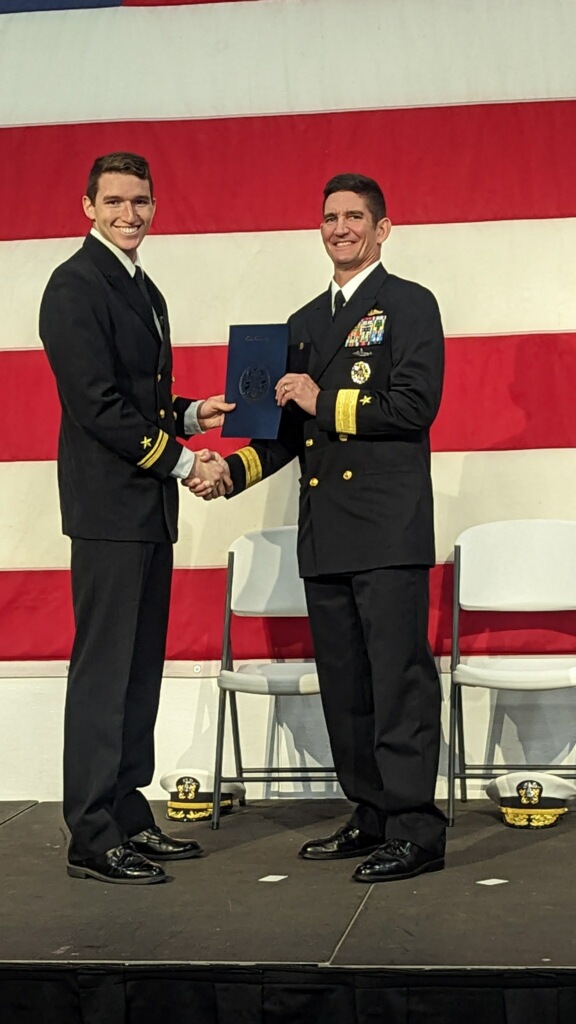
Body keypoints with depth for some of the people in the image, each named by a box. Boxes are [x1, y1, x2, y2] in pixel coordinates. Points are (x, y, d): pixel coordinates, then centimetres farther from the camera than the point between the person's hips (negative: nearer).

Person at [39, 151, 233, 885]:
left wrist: (191, 414, 6)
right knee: (103, 672, -5)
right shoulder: (76, 287, -10)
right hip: (109, 506, -9)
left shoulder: (143, 290, 19)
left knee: (140, 670, 12)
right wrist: (183, 462, -14)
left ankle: (129, 817, 21)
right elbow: (98, 404, -17)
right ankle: (92, 838, 2)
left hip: (149, 507, 9)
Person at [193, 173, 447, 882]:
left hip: (389, 529, -7)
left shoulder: (409, 306, 1)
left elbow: (416, 406, -11)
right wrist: (234, 469, 7)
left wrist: (326, 403, -10)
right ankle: (371, 816, 20)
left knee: (399, 677, -8)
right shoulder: (304, 323, 21)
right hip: (324, 535, 7)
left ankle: (415, 830, -3)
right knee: (343, 684, 10)